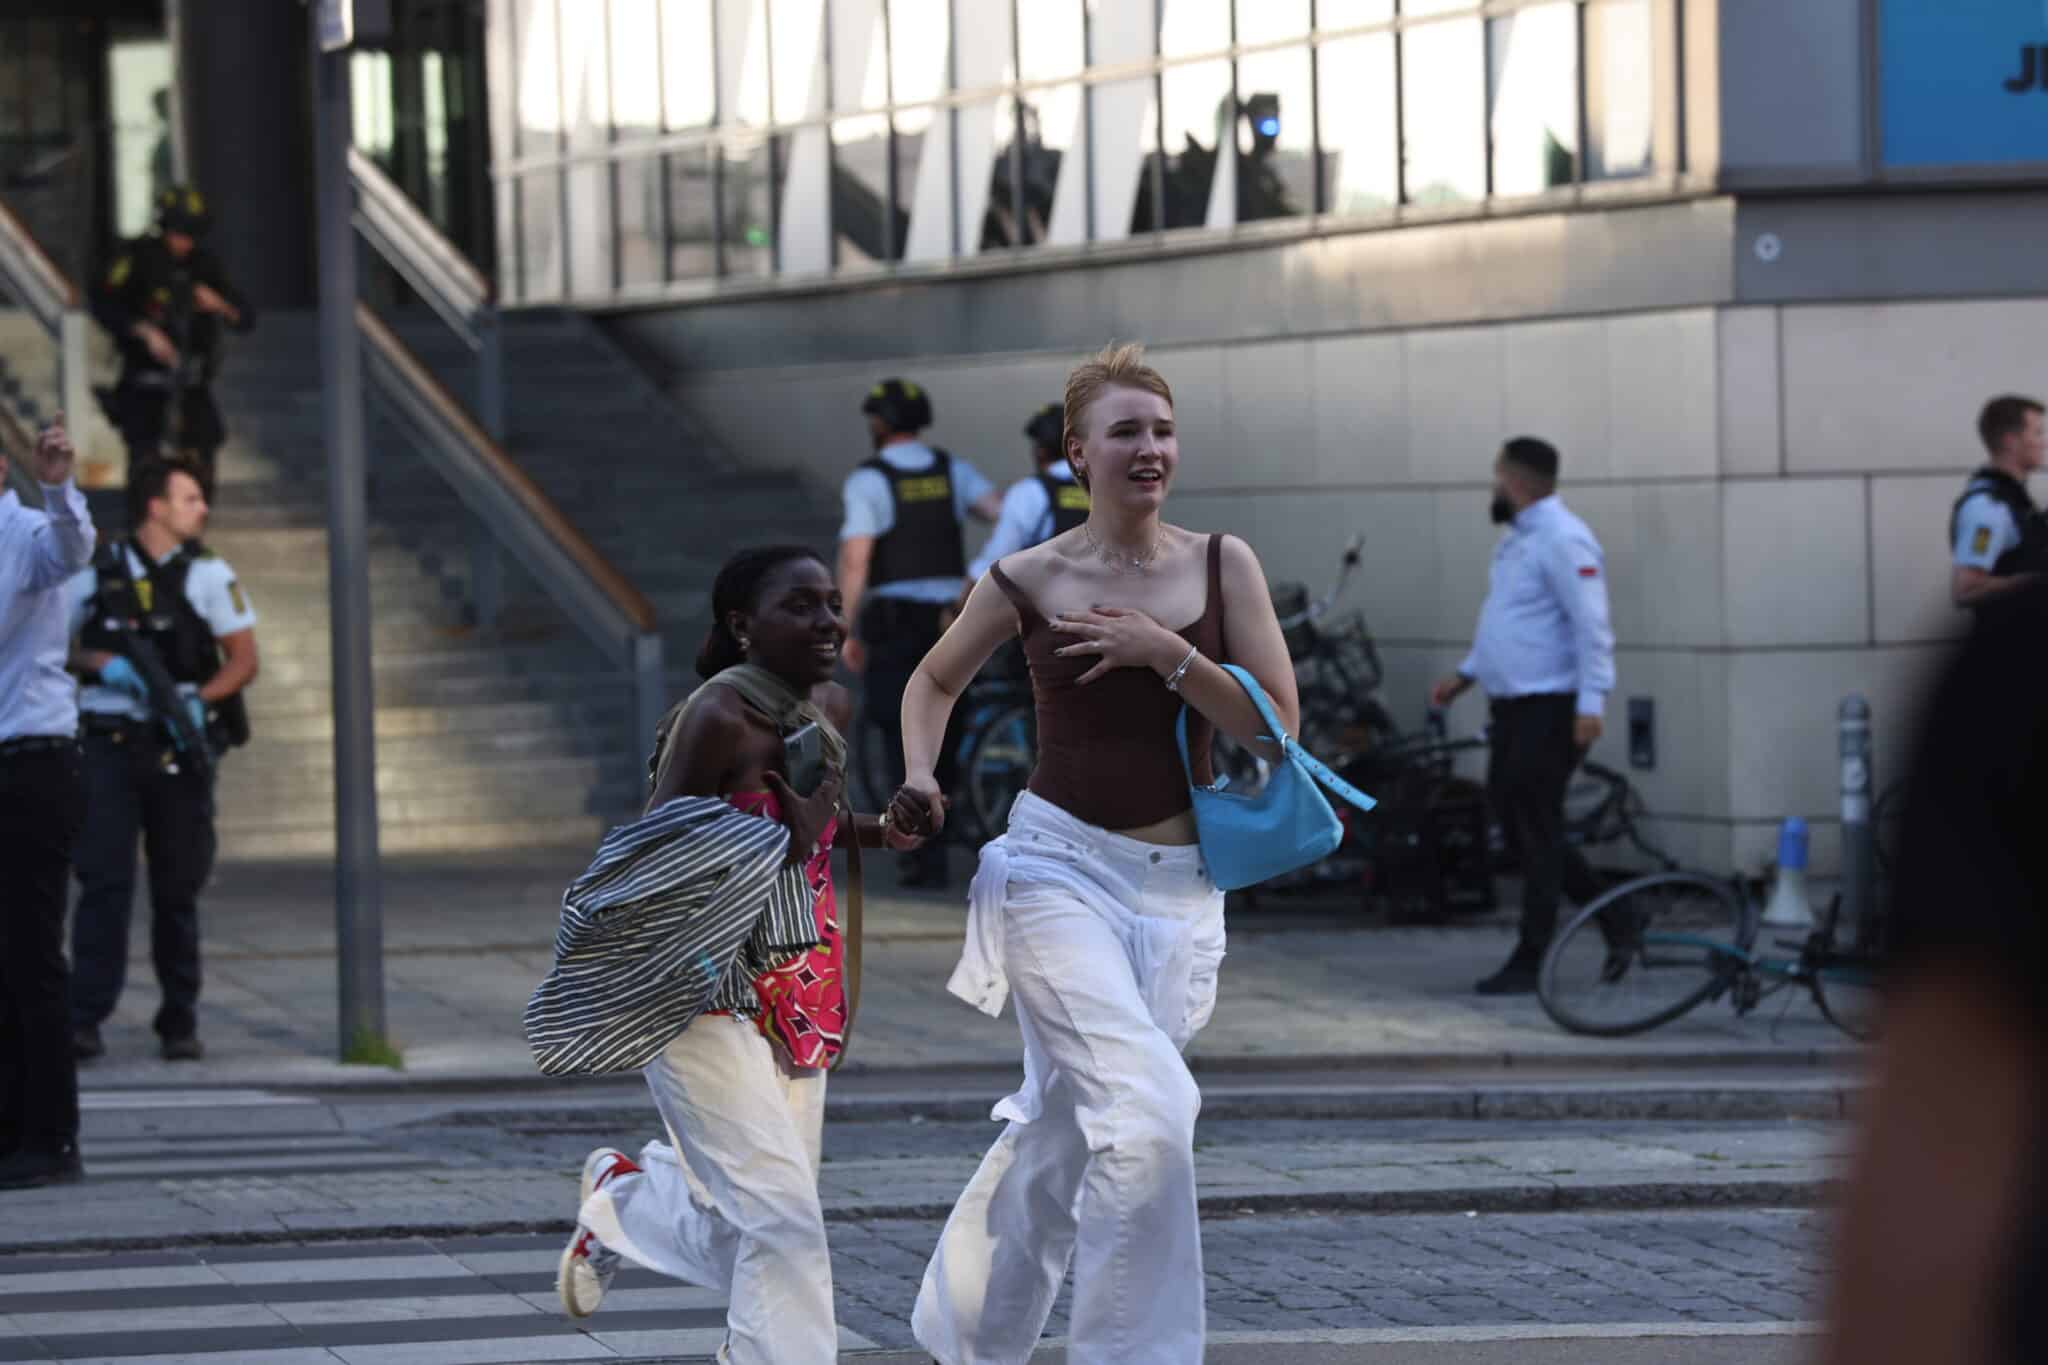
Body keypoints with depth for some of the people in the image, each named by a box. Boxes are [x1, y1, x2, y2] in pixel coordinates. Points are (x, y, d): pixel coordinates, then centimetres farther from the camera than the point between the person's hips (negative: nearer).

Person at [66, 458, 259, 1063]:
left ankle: (180, 1024, 13)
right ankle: (85, 1019, -11)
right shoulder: (98, 573, 5)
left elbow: (243, 660, 3)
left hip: (180, 747, 1)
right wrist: (102, 663, -9)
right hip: (109, 744, -1)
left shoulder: (209, 575, 4)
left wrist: (200, 700, -14)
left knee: (177, 889, 6)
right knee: (104, 880, -9)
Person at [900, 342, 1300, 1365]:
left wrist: (1168, 654, -16)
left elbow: (1276, 725, -4)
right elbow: (934, 681, 15)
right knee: (1149, 1111, -22)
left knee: (1063, 1128, 15)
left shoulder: (1222, 565, 1)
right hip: (1061, 869, -3)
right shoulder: (1029, 582, -3)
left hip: (1179, 889, 3)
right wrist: (919, 778, -3)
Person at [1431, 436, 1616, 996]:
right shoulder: (1519, 538, 17)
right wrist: (1465, 675, 24)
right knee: (1511, 818, 12)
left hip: (1549, 708, -10)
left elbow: (1592, 627, -21)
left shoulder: (1562, 540, -16)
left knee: (1536, 828, -6)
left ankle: (1531, 961, -2)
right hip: (1512, 702, 10)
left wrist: (1591, 703, -27)